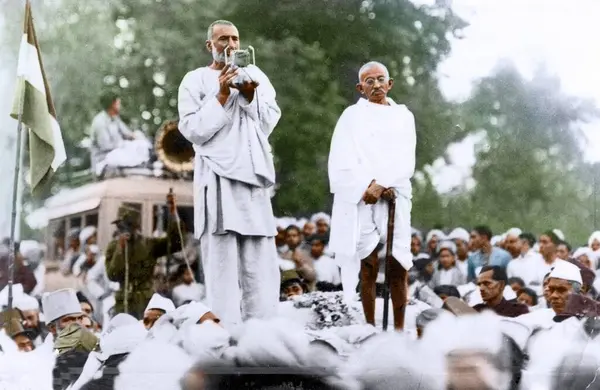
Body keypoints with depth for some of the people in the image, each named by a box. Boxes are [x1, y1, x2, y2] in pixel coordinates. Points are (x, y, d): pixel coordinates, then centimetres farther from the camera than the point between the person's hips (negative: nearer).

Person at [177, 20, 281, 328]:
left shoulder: (255, 75, 18)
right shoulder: (195, 80, 7)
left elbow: (270, 122, 10)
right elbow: (193, 130, -3)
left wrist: (250, 96, -5)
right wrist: (222, 96, -10)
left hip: (253, 174, 4)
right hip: (217, 177, -4)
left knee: (260, 259, 0)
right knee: (221, 259, -9)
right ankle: (225, 332, -11)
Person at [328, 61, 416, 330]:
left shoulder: (403, 116, 16)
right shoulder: (352, 116, 10)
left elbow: (406, 160, 5)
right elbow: (342, 161, 0)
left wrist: (382, 186, -10)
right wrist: (367, 186, -12)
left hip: (395, 197, 1)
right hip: (361, 198, -1)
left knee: (398, 268, -5)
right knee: (369, 267, -4)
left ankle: (399, 328, 0)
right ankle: (370, 327, -1)